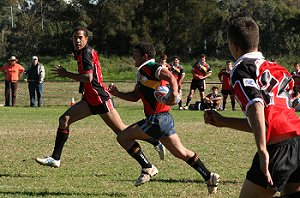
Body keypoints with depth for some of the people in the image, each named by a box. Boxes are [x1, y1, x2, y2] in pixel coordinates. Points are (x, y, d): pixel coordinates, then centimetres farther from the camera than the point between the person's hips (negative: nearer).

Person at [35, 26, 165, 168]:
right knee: (64, 119, 0)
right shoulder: (80, 53, 15)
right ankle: (55, 158, -1)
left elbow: (88, 78, -25)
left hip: (100, 98, -10)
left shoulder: (87, 52, -14)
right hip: (90, 99, 10)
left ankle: (156, 142, 9)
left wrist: (67, 74, -16)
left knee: (121, 131, -5)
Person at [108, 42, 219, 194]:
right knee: (181, 153, 13)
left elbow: (170, 76, -26)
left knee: (123, 137, -2)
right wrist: (117, 93, 13)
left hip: (156, 118, -10)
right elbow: (135, 96, 25)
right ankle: (209, 177, 12)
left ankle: (147, 168, 0)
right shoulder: (142, 72, 20)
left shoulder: (149, 67, -10)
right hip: (164, 118, 10)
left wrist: (174, 92, -43)